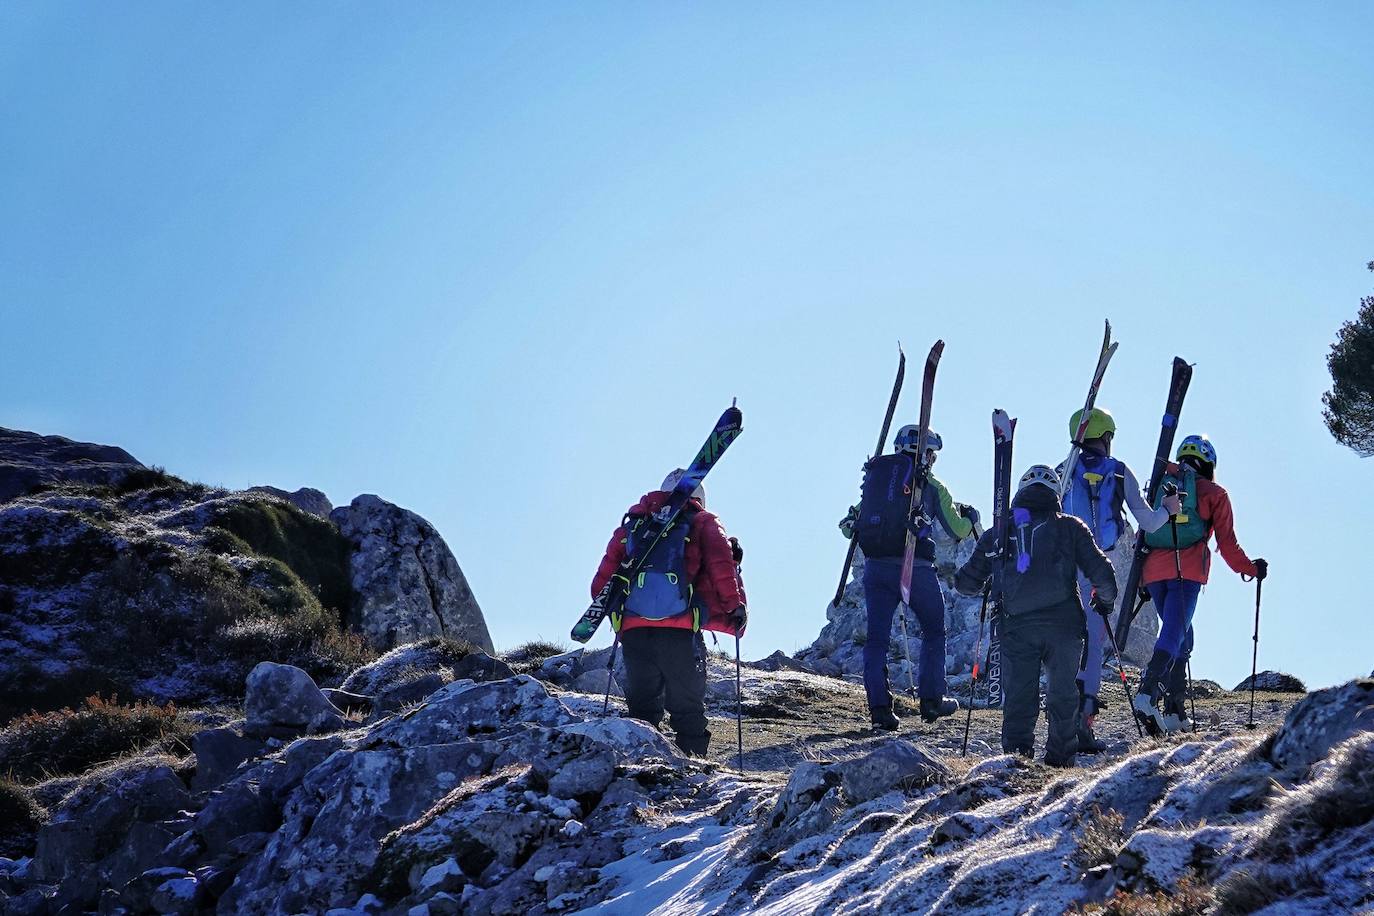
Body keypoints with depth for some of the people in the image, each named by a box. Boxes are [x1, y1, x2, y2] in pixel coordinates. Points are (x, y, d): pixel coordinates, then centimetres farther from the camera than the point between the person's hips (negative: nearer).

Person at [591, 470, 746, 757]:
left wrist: (612, 613, 26)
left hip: (633, 630, 3)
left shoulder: (632, 523, 23)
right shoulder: (703, 523, 14)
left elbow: (603, 580, 17)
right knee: (688, 710, 6)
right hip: (680, 633, -3)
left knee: (642, 708, 15)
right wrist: (735, 605, -3)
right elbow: (721, 565, -6)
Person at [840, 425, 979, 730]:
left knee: (877, 637, 6)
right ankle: (931, 700, 17)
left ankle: (879, 708, -2)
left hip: (875, 567, 3)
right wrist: (970, 518, 30)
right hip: (915, 568, -2)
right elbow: (957, 530, 9)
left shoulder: (874, 476, 11)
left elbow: (849, 524, 15)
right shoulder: (932, 486, 3)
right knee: (933, 631, 17)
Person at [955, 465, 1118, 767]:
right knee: (1063, 695, 9)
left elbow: (968, 582, 14)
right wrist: (1105, 598, 21)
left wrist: (961, 581, 37)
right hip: (1063, 625, -1)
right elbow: (1100, 570, 2)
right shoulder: (1070, 528, 7)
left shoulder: (1000, 532, 11)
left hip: (1017, 627, 1)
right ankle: (1060, 759, 9)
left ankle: (1016, 755, 0)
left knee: (1018, 696, 6)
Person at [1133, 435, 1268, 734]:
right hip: (1187, 572, -5)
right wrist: (1252, 569, 23)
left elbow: (1142, 533, 22)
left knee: (1180, 634, 17)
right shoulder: (1214, 493, 10)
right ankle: (1148, 693, -36)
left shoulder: (1159, 487, 23)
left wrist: (1143, 581, 28)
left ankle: (1175, 711, 10)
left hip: (1153, 571, 5)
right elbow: (1227, 545, 8)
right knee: (1174, 634, -13)